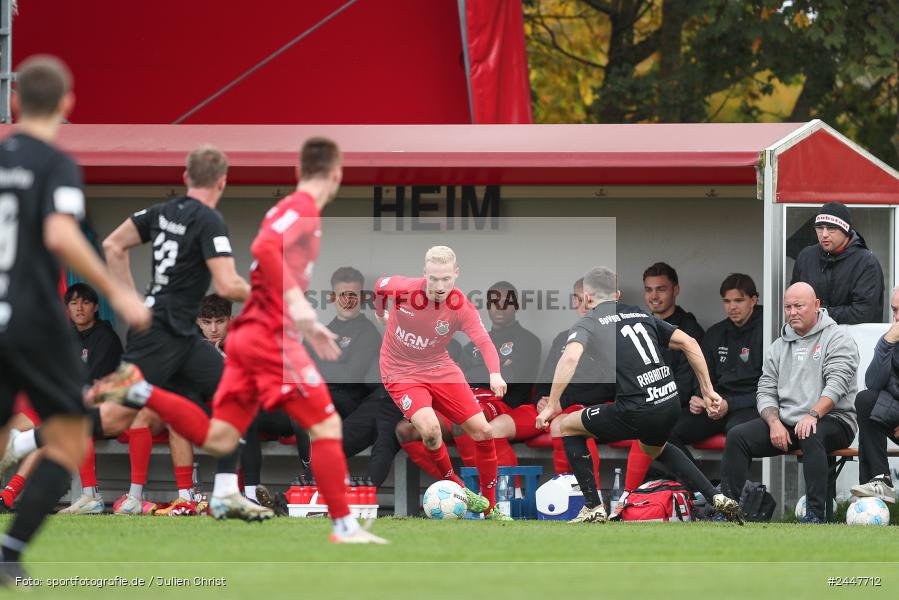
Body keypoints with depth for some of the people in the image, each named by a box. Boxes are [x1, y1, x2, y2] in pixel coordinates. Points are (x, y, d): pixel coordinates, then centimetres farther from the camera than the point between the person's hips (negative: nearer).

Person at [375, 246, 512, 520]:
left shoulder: (461, 307, -19)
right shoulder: (403, 289, -21)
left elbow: (484, 341, -30)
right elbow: (379, 286, 2)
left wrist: (495, 374, -49)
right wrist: (381, 314, 19)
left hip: (439, 369, 3)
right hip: (401, 372, -3)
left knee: (483, 431, -1)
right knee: (429, 427, -29)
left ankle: (489, 507, 16)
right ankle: (454, 486, -3)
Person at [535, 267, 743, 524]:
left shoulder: (587, 323, 3)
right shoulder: (640, 315, 19)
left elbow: (570, 358, -18)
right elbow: (689, 343, 16)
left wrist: (553, 404, -11)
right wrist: (707, 390, 21)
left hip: (637, 411, -6)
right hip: (670, 405, 6)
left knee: (568, 427, 17)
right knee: (655, 449, 39)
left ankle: (593, 507, 13)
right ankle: (716, 498, 25)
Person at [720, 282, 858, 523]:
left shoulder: (837, 338, 0)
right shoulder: (779, 346, 18)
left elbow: (837, 384, -14)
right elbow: (765, 392, 11)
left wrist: (813, 415, -28)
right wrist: (775, 423, -9)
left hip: (833, 420, -6)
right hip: (785, 421, 6)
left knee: (811, 436, -39)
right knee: (737, 436, -13)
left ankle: (815, 512, -40)